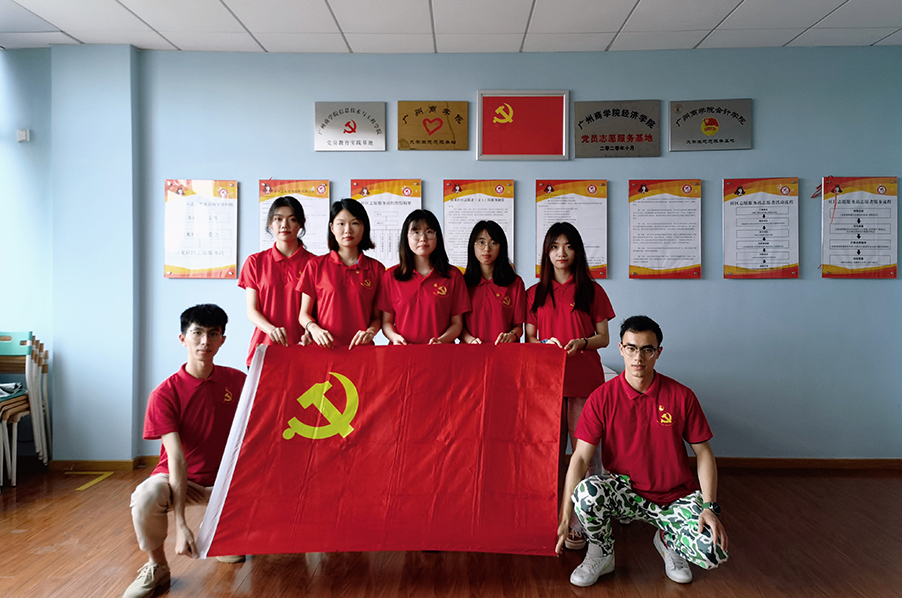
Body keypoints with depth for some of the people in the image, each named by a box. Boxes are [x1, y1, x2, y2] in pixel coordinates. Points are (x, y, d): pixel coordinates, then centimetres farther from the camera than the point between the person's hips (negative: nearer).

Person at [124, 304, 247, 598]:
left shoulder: (237, 381, -5)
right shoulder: (165, 394, -15)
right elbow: (176, 458, -23)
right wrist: (180, 524, -28)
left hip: (225, 477, 3)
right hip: (177, 477, -2)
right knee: (146, 497, -35)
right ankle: (157, 567, -3)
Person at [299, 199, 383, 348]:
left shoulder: (376, 268, 10)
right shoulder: (316, 265, 9)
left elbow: (378, 316, 11)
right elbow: (304, 314, 9)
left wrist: (370, 332, -9)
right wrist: (314, 329, -11)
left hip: (361, 347, 1)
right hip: (325, 347, 0)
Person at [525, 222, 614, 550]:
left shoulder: (592, 291, 7)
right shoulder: (535, 294, 12)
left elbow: (603, 337, 7)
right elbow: (529, 339, 13)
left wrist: (582, 342, -13)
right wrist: (545, 344, -8)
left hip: (584, 380, -1)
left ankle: (580, 521, 5)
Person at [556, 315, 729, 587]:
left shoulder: (681, 396, -5)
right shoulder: (602, 398, -9)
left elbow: (703, 452, 1)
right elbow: (581, 456, -12)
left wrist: (710, 507, -11)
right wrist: (565, 511, -21)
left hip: (676, 498, 1)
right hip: (624, 491, -1)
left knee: (712, 553, -23)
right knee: (586, 492, -32)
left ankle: (668, 540, 14)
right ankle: (601, 554, 0)